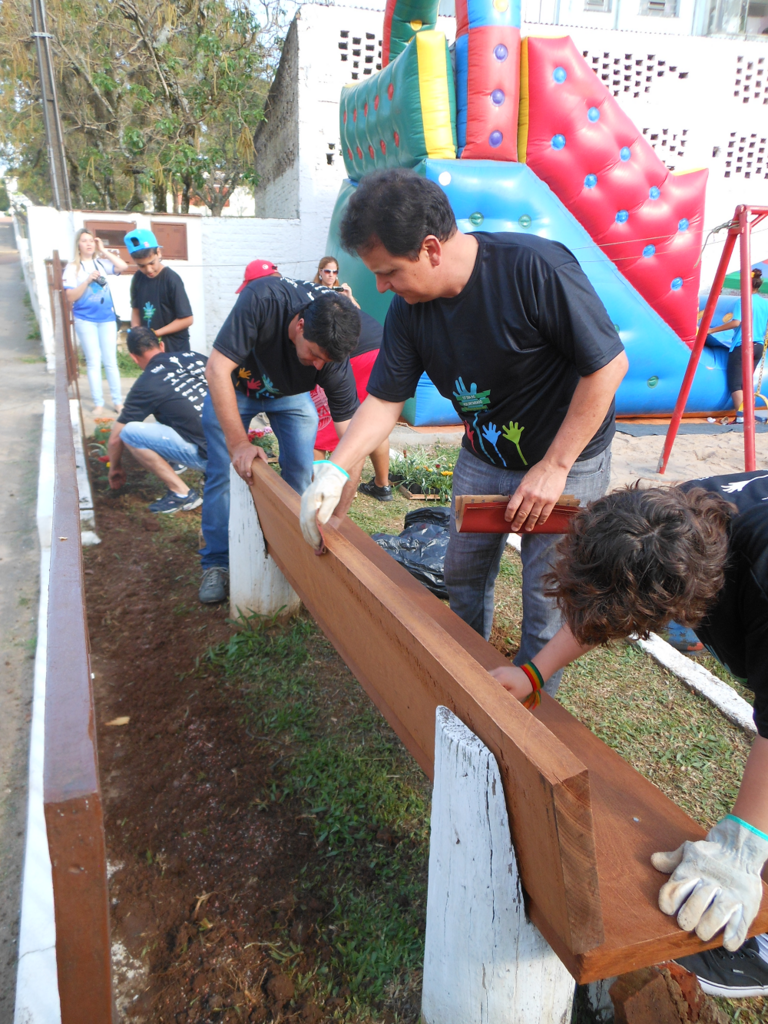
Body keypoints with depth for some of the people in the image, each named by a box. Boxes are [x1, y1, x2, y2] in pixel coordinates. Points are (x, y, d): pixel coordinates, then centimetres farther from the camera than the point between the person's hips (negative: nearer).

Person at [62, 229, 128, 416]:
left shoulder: (101, 263, 6)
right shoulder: (72, 268, -2)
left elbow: (124, 266, -9)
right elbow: (71, 296, -8)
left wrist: (104, 251, -6)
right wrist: (88, 280, -17)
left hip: (107, 318, 2)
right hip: (85, 320, -2)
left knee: (110, 361, 5)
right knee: (94, 362, 0)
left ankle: (118, 401, 12)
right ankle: (98, 404, 6)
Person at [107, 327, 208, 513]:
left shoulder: (145, 386, -1)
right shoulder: (196, 357, 9)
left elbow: (115, 439, 8)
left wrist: (115, 467, 27)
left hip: (207, 456, -6)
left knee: (129, 432, -3)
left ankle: (182, 493, -3)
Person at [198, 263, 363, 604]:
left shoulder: (333, 361, -33)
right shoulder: (263, 299, -42)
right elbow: (218, 369, -40)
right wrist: (238, 443, -46)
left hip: (291, 396, 2)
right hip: (233, 387, -1)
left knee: (301, 476, -7)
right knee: (222, 473, -7)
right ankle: (217, 564, 7)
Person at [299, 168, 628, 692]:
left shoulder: (535, 268, -28)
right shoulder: (409, 309, -10)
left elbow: (609, 364, -23)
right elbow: (384, 401, -4)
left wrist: (554, 467, -21)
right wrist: (335, 470, -19)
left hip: (567, 459, -5)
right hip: (483, 457, 6)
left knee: (546, 600, 0)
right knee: (463, 575, 15)